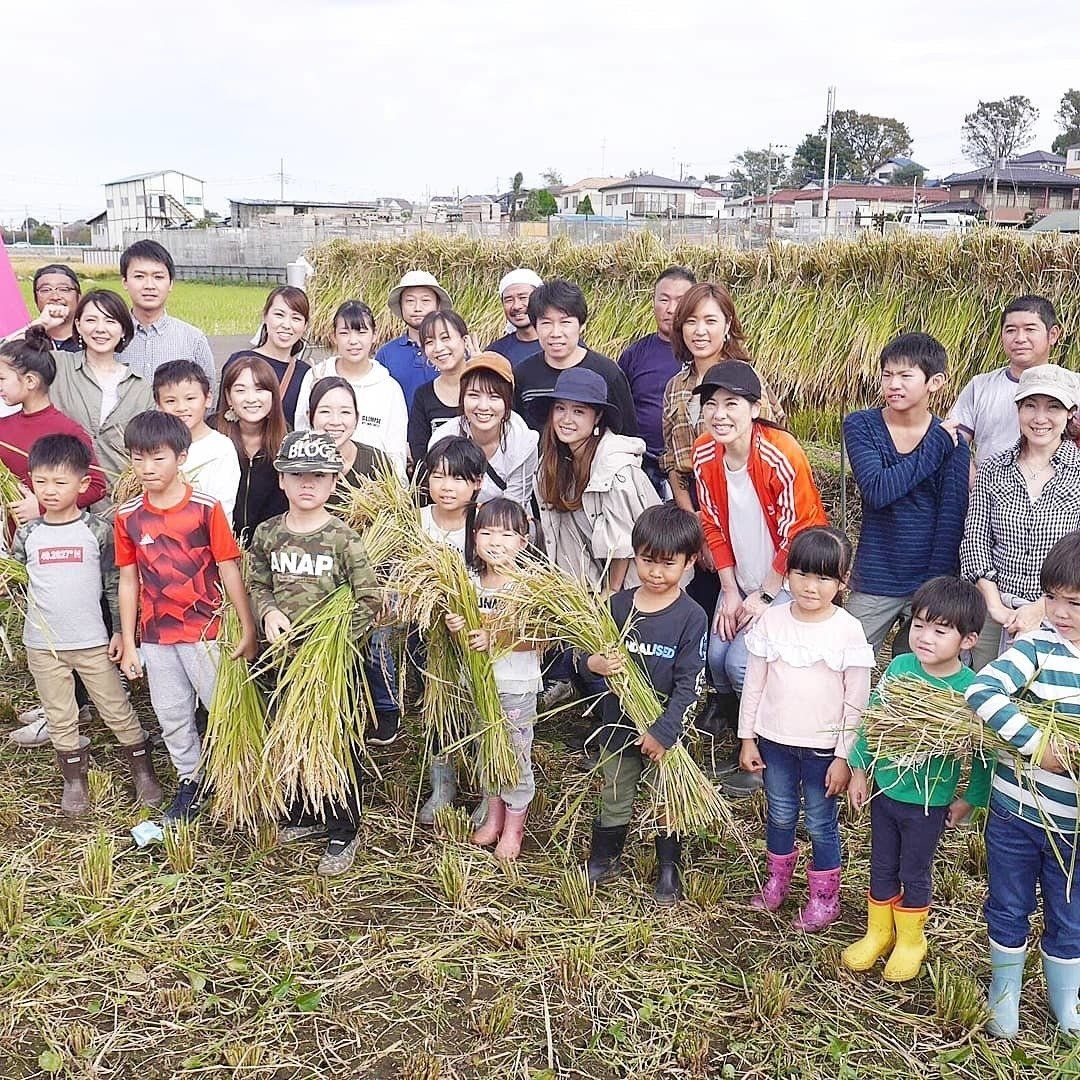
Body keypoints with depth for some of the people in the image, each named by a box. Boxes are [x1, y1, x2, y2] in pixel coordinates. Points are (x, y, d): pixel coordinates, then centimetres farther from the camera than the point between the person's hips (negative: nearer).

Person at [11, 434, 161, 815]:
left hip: (93, 642, -2)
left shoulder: (97, 531, -6)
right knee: (60, 719, 13)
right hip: (43, 645, 2)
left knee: (117, 711, 7)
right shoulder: (27, 534, 0)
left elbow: (114, 584, -1)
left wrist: (120, 630, -3)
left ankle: (144, 772, 22)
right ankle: (74, 780, 28)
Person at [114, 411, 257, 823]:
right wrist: (128, 644, 7)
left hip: (205, 631, -4)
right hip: (156, 636, 4)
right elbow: (129, 580, 6)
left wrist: (247, 629, -8)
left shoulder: (206, 508, -11)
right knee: (172, 716, 14)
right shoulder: (127, 516, 0)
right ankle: (190, 782, 32)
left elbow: (229, 570, -8)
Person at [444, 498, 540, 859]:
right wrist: (454, 625, -17)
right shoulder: (470, 581, 0)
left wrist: (495, 640, -28)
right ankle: (494, 817, 38)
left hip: (517, 685, -5)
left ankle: (513, 828, 25)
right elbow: (465, 627, 6)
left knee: (516, 754, 7)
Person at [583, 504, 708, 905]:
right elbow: (591, 653, 2)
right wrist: (596, 663, -22)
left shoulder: (691, 617, -17)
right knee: (615, 796, 21)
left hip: (664, 731, -3)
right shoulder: (617, 605, -6)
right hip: (618, 723, 3)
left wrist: (663, 732, -22)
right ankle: (605, 858, 40)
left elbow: (689, 684, -17)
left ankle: (668, 868, 35)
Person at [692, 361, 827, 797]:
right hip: (741, 581, 6)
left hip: (787, 581, -6)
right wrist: (730, 591, -1)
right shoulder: (704, 455, -7)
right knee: (716, 656, -4)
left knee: (742, 661, -17)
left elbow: (798, 535, -19)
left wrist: (763, 597, -13)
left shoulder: (782, 457, -26)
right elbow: (713, 526, 3)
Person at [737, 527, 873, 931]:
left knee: (820, 822, 10)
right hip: (774, 739, 3)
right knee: (780, 814, 19)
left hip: (823, 746, -3)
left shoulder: (849, 630, -13)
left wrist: (844, 757, -9)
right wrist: (747, 739, 2)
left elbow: (856, 702, -8)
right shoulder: (772, 620, -6)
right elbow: (754, 683, 1)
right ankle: (777, 878, 42)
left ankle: (825, 897, 29)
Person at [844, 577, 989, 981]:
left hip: (929, 802, -3)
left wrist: (968, 800, -5)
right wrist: (859, 770, 4)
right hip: (884, 788, 3)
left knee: (915, 873, 16)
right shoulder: (899, 666, -11)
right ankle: (878, 933, 40)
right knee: (882, 867, 19)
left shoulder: (970, 689, -21)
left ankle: (910, 940, 39)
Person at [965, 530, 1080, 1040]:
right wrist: (1037, 743, -33)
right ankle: (1004, 990, 41)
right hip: (1015, 811, -2)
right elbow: (981, 691, -30)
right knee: (1008, 908, 18)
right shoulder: (1038, 647, -16)